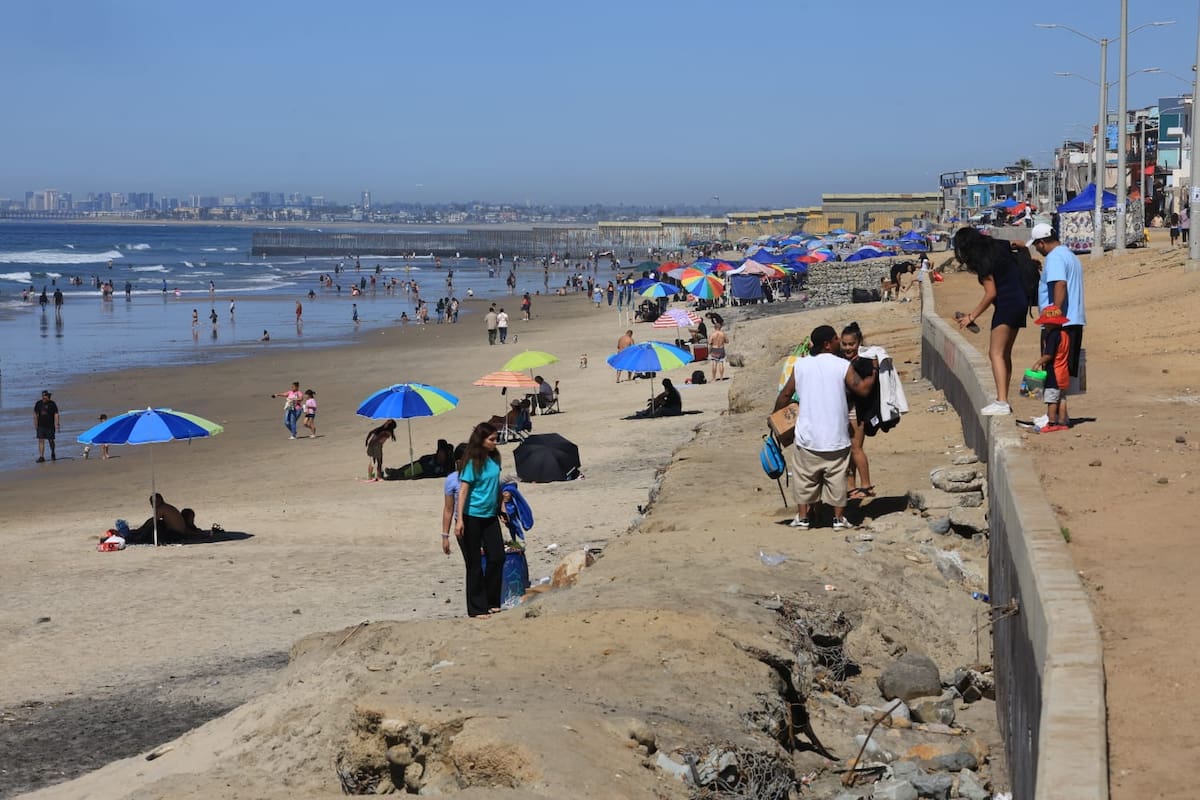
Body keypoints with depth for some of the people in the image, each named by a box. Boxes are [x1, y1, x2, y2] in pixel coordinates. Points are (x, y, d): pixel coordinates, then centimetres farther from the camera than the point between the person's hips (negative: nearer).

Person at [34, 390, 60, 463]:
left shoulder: (52, 404, -6)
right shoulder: (38, 403, 4)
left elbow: (56, 415, -7)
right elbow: (35, 414, 11)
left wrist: (57, 425, -15)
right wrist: (35, 425, 9)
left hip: (50, 426, -2)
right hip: (41, 426, 2)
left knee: (51, 440, 9)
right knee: (41, 441, -5)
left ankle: (53, 454, 32)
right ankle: (41, 457, -6)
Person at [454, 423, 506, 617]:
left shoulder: (494, 459, 4)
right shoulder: (472, 462, -14)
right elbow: (463, 490, -16)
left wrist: (500, 509, 20)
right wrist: (460, 520, -20)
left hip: (490, 516, 6)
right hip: (472, 516, -6)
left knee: (497, 557, 5)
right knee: (475, 563, 2)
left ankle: (491, 602, 18)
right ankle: (477, 608, 9)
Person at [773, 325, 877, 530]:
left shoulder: (800, 365, 0)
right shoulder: (843, 366, -8)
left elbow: (785, 395, 5)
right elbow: (862, 389, -11)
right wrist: (874, 373, 6)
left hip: (807, 436, 2)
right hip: (836, 436, -2)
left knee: (805, 477, 14)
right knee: (837, 478, 11)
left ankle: (803, 517, 16)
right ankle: (839, 518, 14)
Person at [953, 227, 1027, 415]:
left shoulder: (982, 260, -12)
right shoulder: (998, 247, 10)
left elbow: (991, 293, -14)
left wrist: (971, 317, -8)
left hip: (1006, 304, -9)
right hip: (1020, 302, 9)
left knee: (996, 353, -13)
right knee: (1005, 354, 14)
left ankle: (1002, 402, -24)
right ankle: (1003, 400, 15)